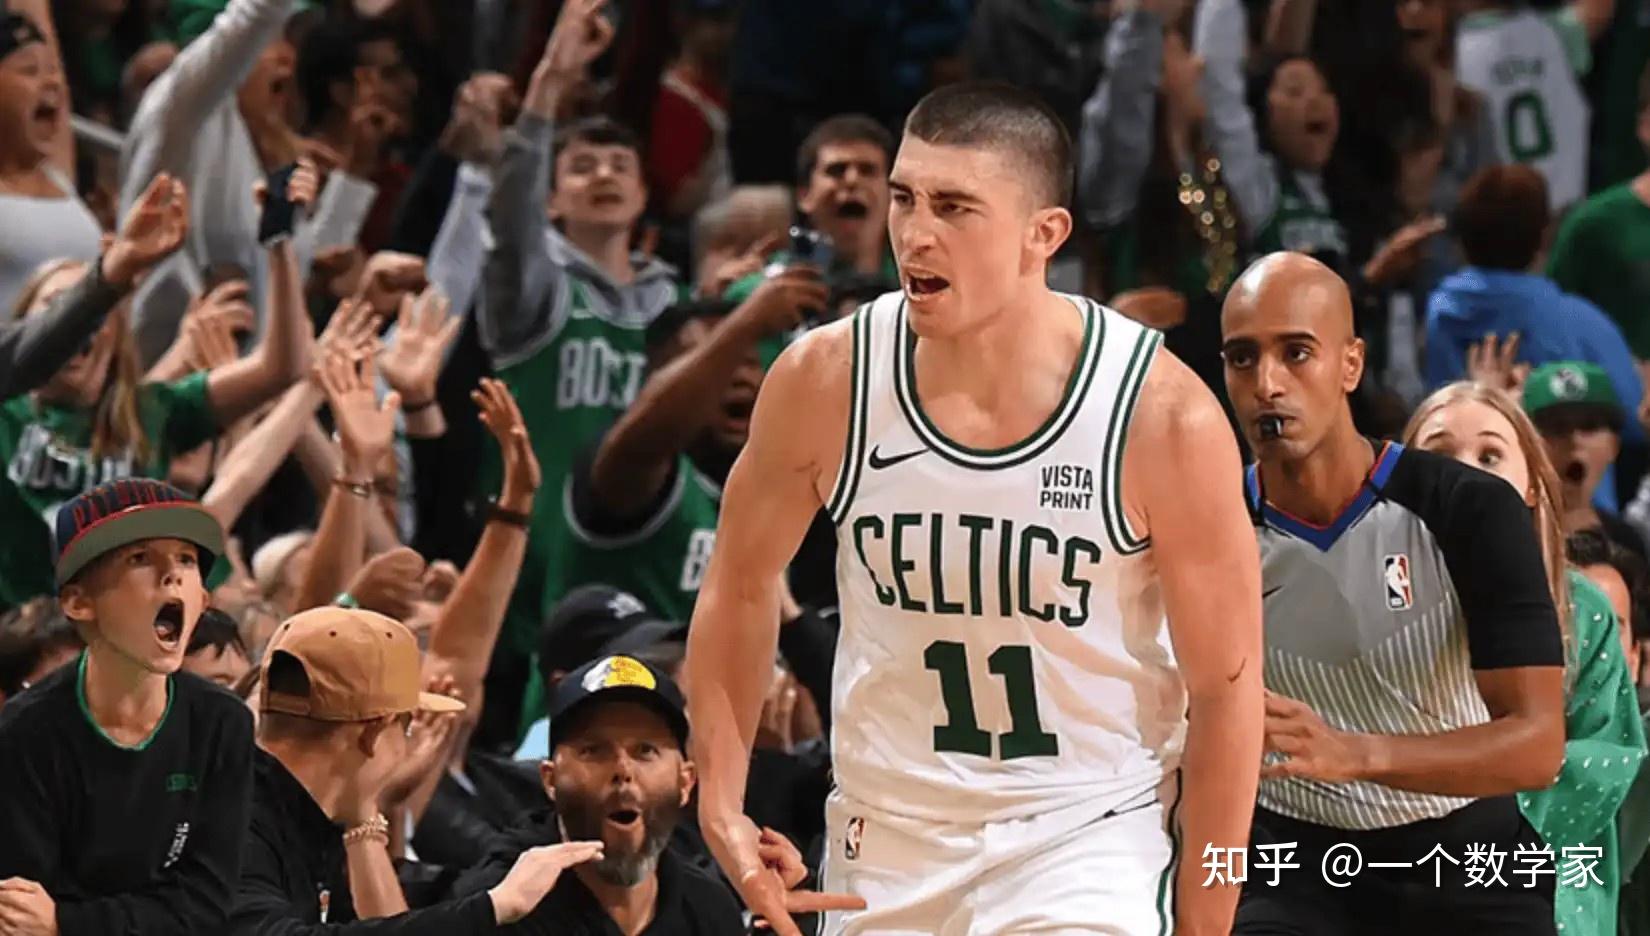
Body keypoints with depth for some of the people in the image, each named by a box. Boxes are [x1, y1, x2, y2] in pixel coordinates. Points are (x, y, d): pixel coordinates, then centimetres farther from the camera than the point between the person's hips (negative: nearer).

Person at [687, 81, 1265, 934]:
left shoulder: (1163, 416, -17)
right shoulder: (824, 382, -10)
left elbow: (1225, 682, -9)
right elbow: (741, 585, 8)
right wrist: (721, 805, 0)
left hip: (1090, 838, -3)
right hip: (885, 839, 4)